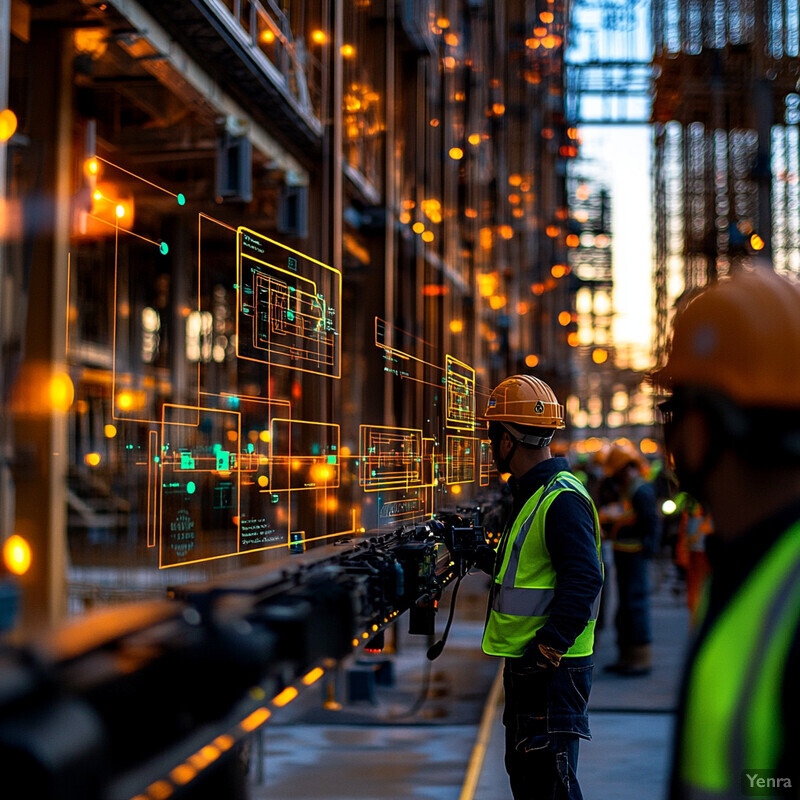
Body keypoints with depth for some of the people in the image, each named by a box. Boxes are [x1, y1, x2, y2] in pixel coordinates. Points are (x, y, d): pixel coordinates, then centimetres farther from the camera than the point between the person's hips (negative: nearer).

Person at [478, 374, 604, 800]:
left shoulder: (562, 499, -19)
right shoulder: (532, 494, 15)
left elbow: (584, 581, -26)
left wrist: (545, 649, -26)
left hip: (553, 670, -11)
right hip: (527, 664, 11)